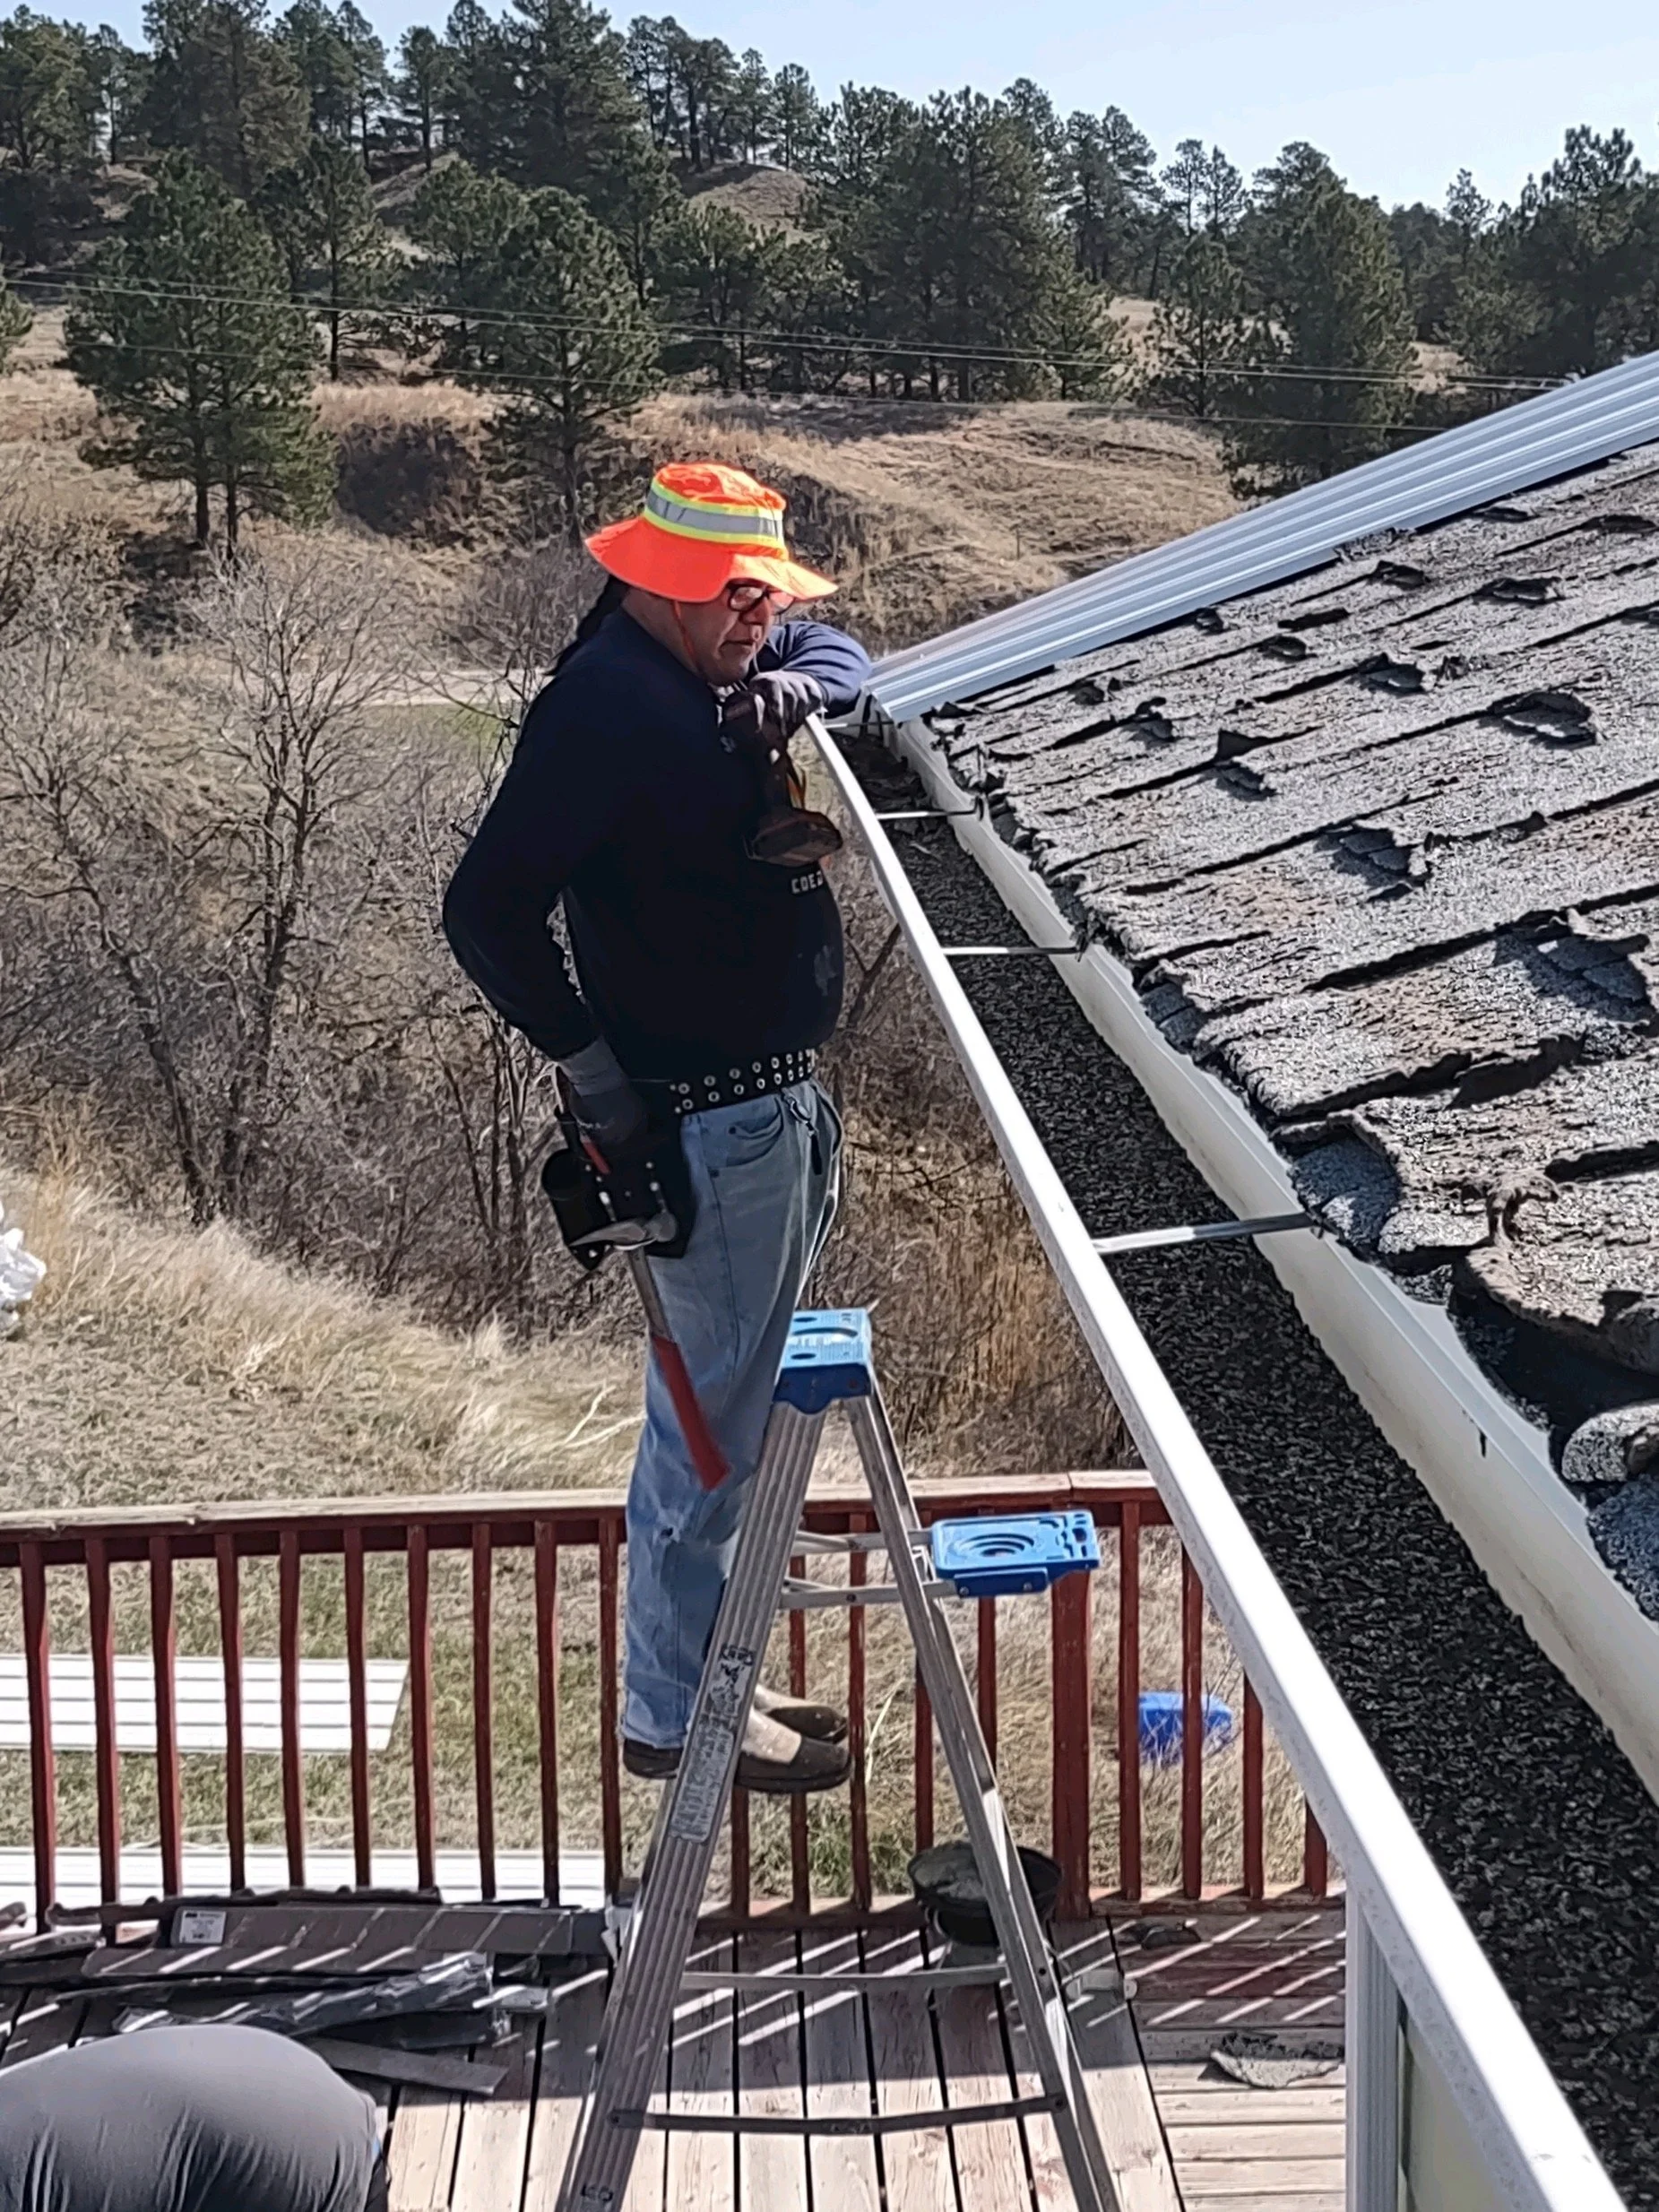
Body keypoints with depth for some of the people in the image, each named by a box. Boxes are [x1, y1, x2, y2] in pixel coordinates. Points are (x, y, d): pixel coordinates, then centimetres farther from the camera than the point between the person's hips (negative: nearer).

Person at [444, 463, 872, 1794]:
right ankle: (674, 1718, 15)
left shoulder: (699, 676, 8)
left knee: (741, 1402, 19)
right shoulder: (606, 708, -20)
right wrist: (595, 1072, -19)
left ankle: (707, 1675, 33)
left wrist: (796, 684, 0)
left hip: (776, 1097, 10)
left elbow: (840, 655, 24)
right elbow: (488, 910, -24)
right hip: (713, 1123, -10)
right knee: (711, 1428, 0)